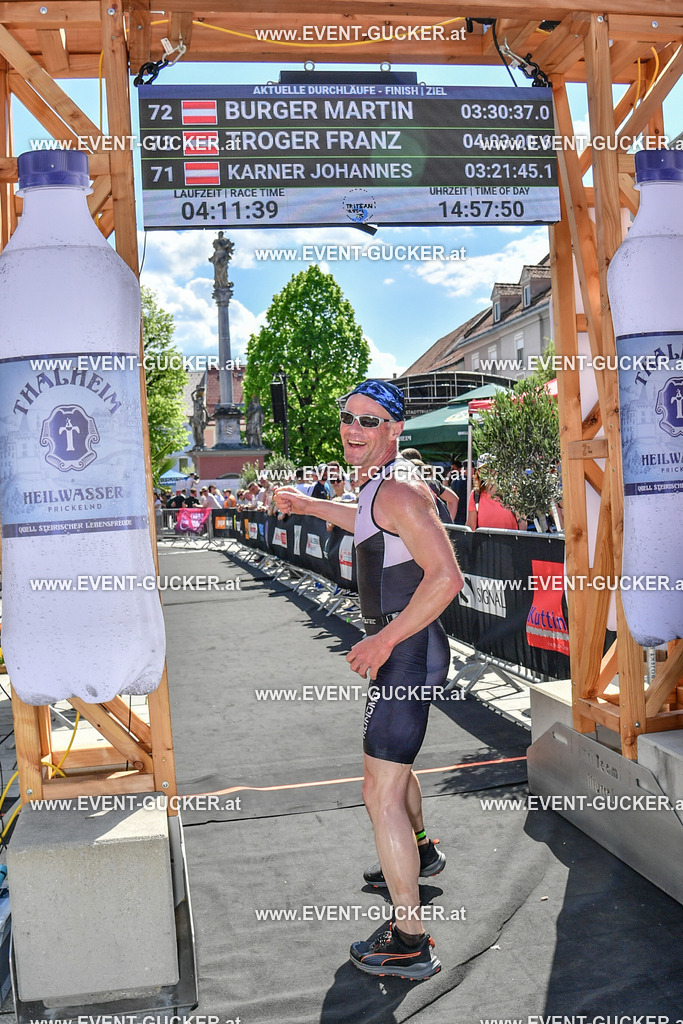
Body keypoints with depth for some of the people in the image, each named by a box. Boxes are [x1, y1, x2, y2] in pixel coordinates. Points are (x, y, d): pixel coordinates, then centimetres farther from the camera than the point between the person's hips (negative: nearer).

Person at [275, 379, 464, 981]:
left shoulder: (399, 490, -21)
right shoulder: (381, 482, 10)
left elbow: (446, 577, -29)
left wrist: (384, 639, -26)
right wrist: (309, 506, 41)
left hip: (407, 652, -10)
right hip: (402, 648, 10)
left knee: (381, 794, -7)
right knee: (391, 762, 29)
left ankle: (410, 944, 2)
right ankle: (420, 855, 53)